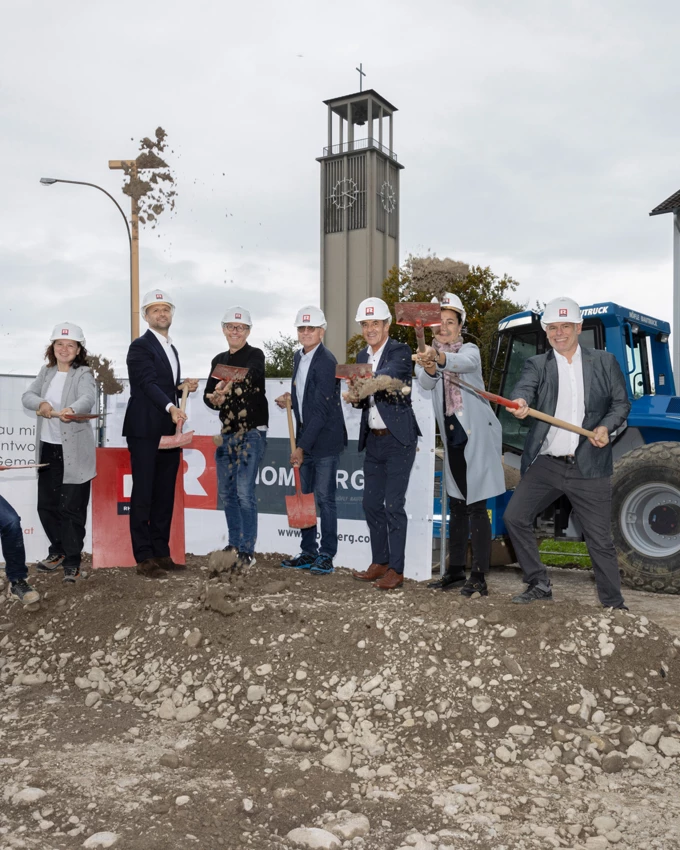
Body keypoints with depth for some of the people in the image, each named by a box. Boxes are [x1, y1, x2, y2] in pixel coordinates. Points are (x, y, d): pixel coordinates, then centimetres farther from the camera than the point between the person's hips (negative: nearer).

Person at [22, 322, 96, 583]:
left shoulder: (83, 373, -8)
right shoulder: (46, 372, 10)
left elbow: (88, 399, -27)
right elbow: (27, 396, 2)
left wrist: (72, 410, -48)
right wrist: (41, 403, -21)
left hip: (74, 452, -6)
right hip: (48, 449, 6)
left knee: (72, 508, -2)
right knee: (46, 505, 14)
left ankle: (72, 561, 9)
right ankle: (58, 550, 33)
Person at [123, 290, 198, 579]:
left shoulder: (171, 349, 20)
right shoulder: (140, 346, -5)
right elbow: (149, 383, -19)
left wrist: (184, 386, 5)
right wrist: (171, 407, -33)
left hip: (169, 431, 8)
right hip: (145, 432, -8)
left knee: (165, 495, 9)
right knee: (143, 495, -3)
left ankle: (161, 553, 16)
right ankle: (144, 558, 2)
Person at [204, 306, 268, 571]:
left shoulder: (255, 355, -5)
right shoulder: (219, 361, 13)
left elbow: (250, 376, -25)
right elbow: (208, 393, 9)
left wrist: (228, 386, -43)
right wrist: (215, 399, -13)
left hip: (252, 432, -7)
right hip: (227, 432, 7)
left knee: (244, 492, -11)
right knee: (226, 491, 11)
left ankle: (247, 551, -4)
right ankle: (235, 544, 25)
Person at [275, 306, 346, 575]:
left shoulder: (326, 362, -15)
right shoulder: (299, 357, 11)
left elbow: (320, 410, -19)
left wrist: (302, 447, -18)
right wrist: (289, 398, 2)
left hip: (324, 439, -8)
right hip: (305, 437, 8)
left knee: (324, 498, -3)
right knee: (304, 496, 11)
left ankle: (327, 555, 8)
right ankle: (308, 552, 22)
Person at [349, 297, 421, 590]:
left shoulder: (400, 352, -9)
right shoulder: (362, 356, 12)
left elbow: (386, 376, -30)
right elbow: (362, 395, 9)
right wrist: (356, 397, -14)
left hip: (398, 439, -7)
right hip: (373, 439, 7)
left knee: (393, 505, -5)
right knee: (371, 503, 11)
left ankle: (396, 570, 4)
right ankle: (379, 563, 24)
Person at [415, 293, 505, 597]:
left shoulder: (469, 350, -5)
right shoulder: (426, 355, 6)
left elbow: (465, 362, -31)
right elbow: (426, 383, -17)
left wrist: (440, 358, -52)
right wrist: (428, 367, -41)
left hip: (477, 436, -5)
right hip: (451, 437, 6)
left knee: (476, 507, -7)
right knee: (457, 506, 13)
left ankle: (479, 576, -2)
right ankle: (455, 571, 23)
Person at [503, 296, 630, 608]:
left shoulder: (604, 362, 7)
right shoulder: (537, 364, 6)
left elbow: (621, 403, 9)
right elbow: (525, 386, -15)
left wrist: (606, 427, -11)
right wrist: (520, 402, -39)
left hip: (589, 466, -1)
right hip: (545, 464, 2)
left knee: (600, 539, 2)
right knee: (515, 517, -3)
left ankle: (614, 604, 19)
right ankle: (538, 584, 14)